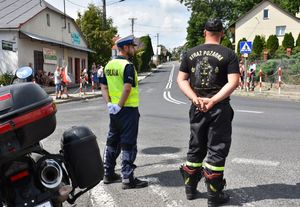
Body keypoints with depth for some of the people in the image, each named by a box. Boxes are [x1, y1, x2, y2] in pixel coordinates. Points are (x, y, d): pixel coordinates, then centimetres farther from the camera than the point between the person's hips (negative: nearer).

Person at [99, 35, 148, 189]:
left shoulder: (109, 65, 10)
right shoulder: (128, 65, -14)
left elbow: (103, 87, 8)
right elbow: (127, 88, -24)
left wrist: (109, 103, 0)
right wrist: (120, 106, -17)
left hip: (114, 110, 8)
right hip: (128, 109, -8)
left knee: (112, 142, 16)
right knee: (128, 145, -1)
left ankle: (108, 174, 26)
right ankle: (128, 179, 5)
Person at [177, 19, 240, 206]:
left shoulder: (190, 54, 5)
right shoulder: (228, 54, -5)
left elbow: (181, 80, 2)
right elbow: (233, 82, -14)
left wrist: (195, 99, -8)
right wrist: (213, 101, -17)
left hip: (197, 107, 4)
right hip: (219, 108, -4)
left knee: (195, 148, 16)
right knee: (217, 149, 5)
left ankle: (190, 189, 27)